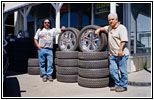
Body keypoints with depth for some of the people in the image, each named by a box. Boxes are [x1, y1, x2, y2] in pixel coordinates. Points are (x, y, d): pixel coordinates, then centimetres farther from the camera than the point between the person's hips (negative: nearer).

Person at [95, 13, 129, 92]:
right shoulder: (109, 28, 18)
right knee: (113, 71, 7)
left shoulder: (121, 28, -6)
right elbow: (103, 28, 38)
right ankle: (117, 85, 19)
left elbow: (124, 40, -15)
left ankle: (123, 86, 12)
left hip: (121, 54, -7)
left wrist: (120, 50, -25)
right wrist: (99, 29, 17)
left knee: (122, 71, 1)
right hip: (112, 54, 7)